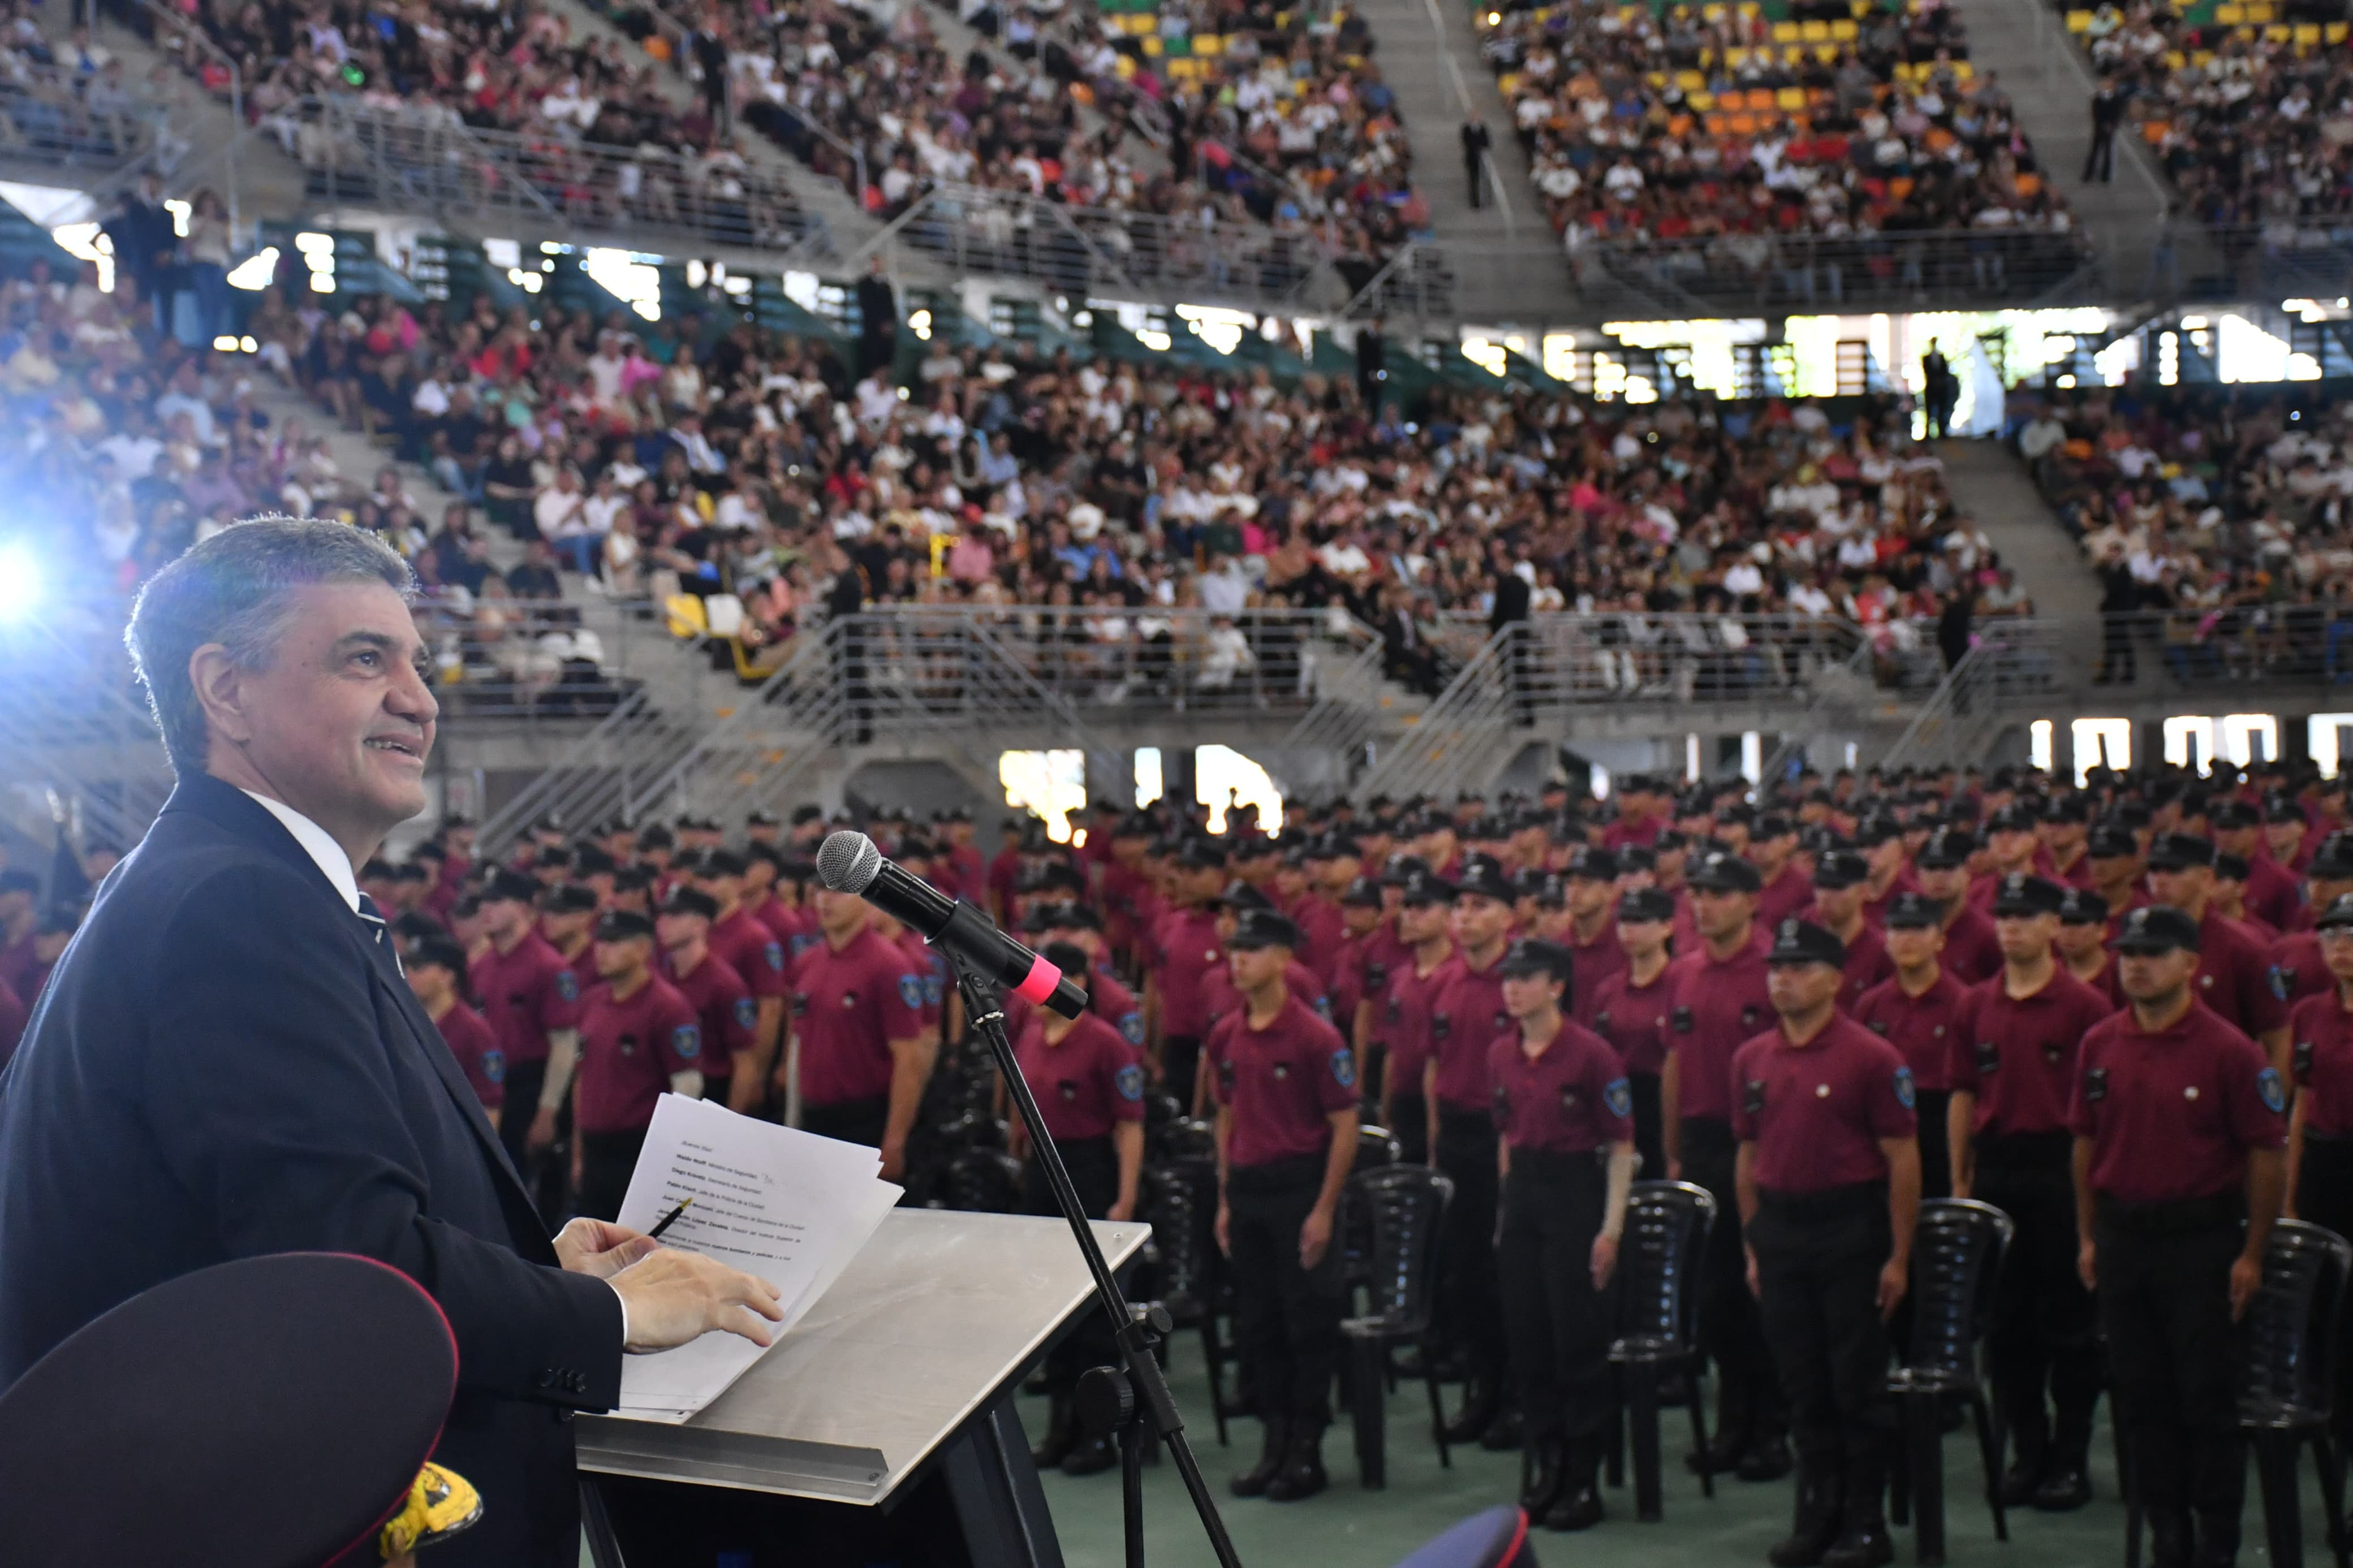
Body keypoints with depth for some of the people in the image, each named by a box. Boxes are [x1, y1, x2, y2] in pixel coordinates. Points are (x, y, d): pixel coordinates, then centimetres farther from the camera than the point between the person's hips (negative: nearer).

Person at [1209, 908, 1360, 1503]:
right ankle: (1275, 1443, 22)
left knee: (1309, 1322, 1)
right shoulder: (1226, 1037, 7)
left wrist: (1324, 1211, -14)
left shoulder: (1315, 1036, -11)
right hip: (1247, 1190, 6)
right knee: (1255, 1323, 11)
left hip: (1299, 1186, -6)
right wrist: (1225, 1201, 12)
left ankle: (1308, 1453, 11)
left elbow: (1345, 1125, -11)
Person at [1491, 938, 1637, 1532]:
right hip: (1522, 1193, 6)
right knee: (1526, 1337, 9)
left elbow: (1622, 1145, -11)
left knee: (1579, 1341, 0)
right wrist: (1508, 1206, 13)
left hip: (1577, 1191, -6)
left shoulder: (1592, 1053, -12)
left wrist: (1612, 1228, -15)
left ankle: (1583, 1483, 10)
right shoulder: (1501, 1054, 6)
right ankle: (1542, 1471, 22)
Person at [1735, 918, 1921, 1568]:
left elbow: (1903, 1159, -8)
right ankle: (1818, 1515, 21)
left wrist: (1898, 1255, -10)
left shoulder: (1871, 1057, -9)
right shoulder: (1751, 1060, 7)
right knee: (1802, 1384, 11)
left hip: (1851, 1228, -5)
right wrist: (1752, 1246, 12)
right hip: (1780, 1231, 5)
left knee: (1858, 1384, 2)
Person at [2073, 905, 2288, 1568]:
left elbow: (2269, 1154, -8)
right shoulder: (2100, 1046, 4)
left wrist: (2252, 1253, -9)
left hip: (2202, 1238, -5)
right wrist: (2088, 1236, 10)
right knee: (2140, 1392, 10)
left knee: (2208, 1396, 1)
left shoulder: (2229, 1051, -10)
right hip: (2122, 1234, 5)